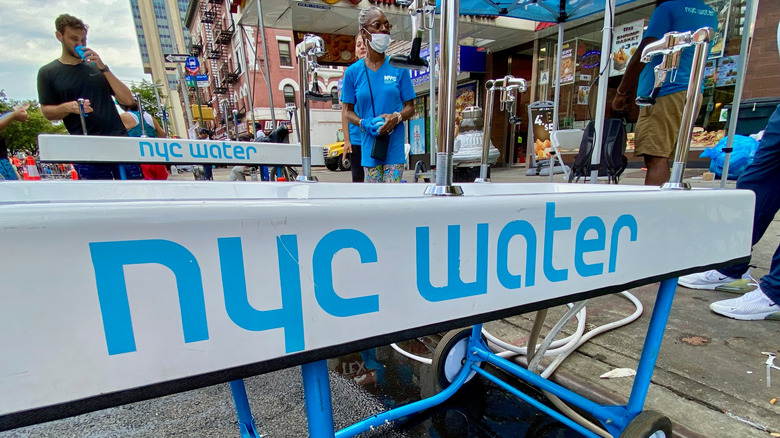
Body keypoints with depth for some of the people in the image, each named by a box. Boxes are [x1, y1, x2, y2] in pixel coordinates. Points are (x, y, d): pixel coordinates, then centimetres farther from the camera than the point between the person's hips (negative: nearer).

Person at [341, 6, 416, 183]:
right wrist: (364, 123, -14)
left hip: (395, 144, -1)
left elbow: (410, 107, 5)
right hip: (369, 145, 1)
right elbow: (349, 111, 7)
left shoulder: (398, 69, 2)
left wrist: (396, 117, -17)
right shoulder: (353, 72, 3)